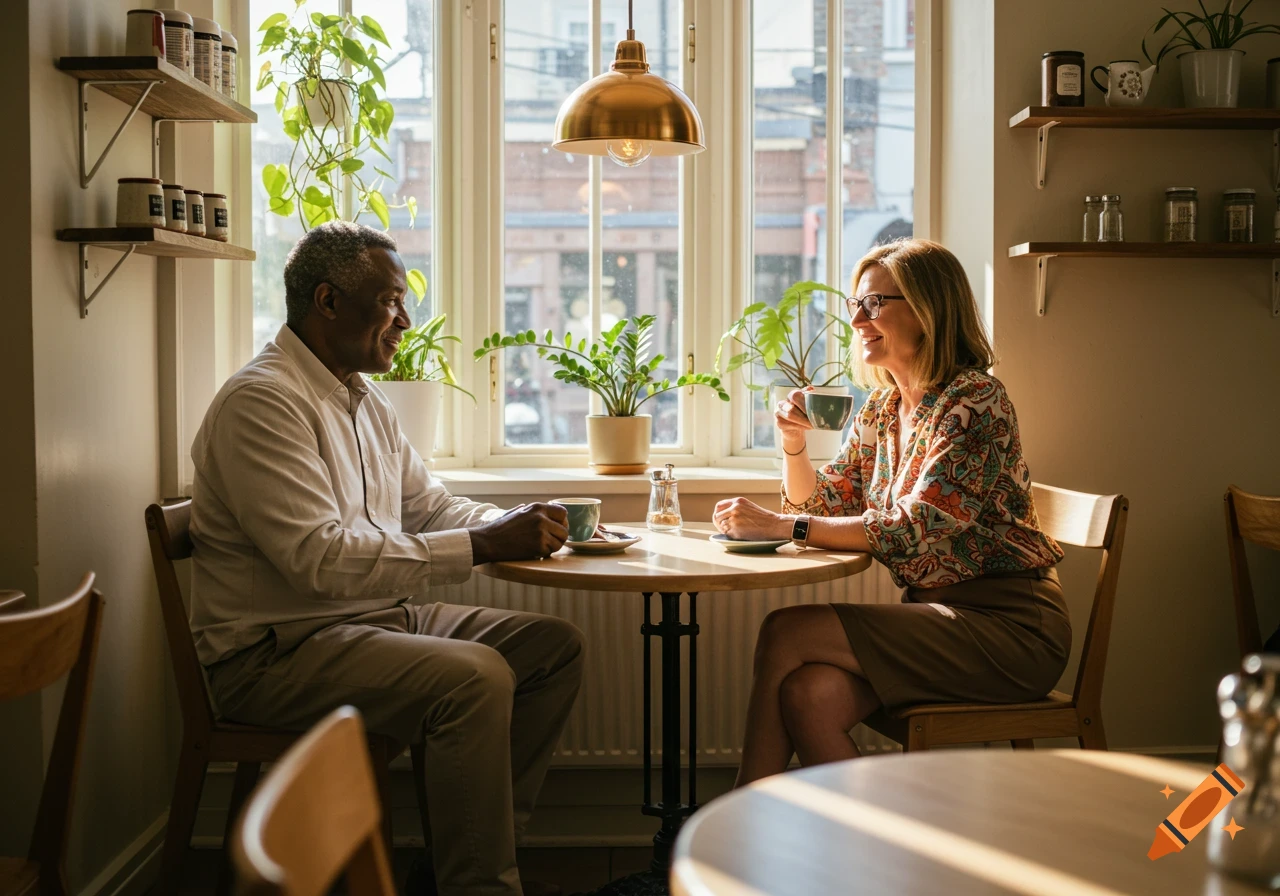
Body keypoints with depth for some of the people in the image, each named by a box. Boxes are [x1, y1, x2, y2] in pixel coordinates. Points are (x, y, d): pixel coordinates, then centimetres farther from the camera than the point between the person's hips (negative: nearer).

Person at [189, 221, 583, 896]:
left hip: (379, 616, 10)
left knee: (555, 647, 2)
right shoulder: (263, 401, -17)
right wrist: (482, 546, -26)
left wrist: (516, 525, -1)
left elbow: (428, 504, 21)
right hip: (276, 652, -10)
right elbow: (320, 558, -26)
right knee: (474, 675, -30)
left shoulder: (364, 401, 15)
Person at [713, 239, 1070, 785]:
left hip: (1008, 623, -7)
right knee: (807, 694, -23)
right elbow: (823, 507, 17)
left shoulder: (975, 401, -13)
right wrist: (794, 444, -2)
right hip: (939, 614, 7)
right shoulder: (882, 410, 12)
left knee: (786, 633, -19)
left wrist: (781, 526, -24)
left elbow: (914, 530, -23)